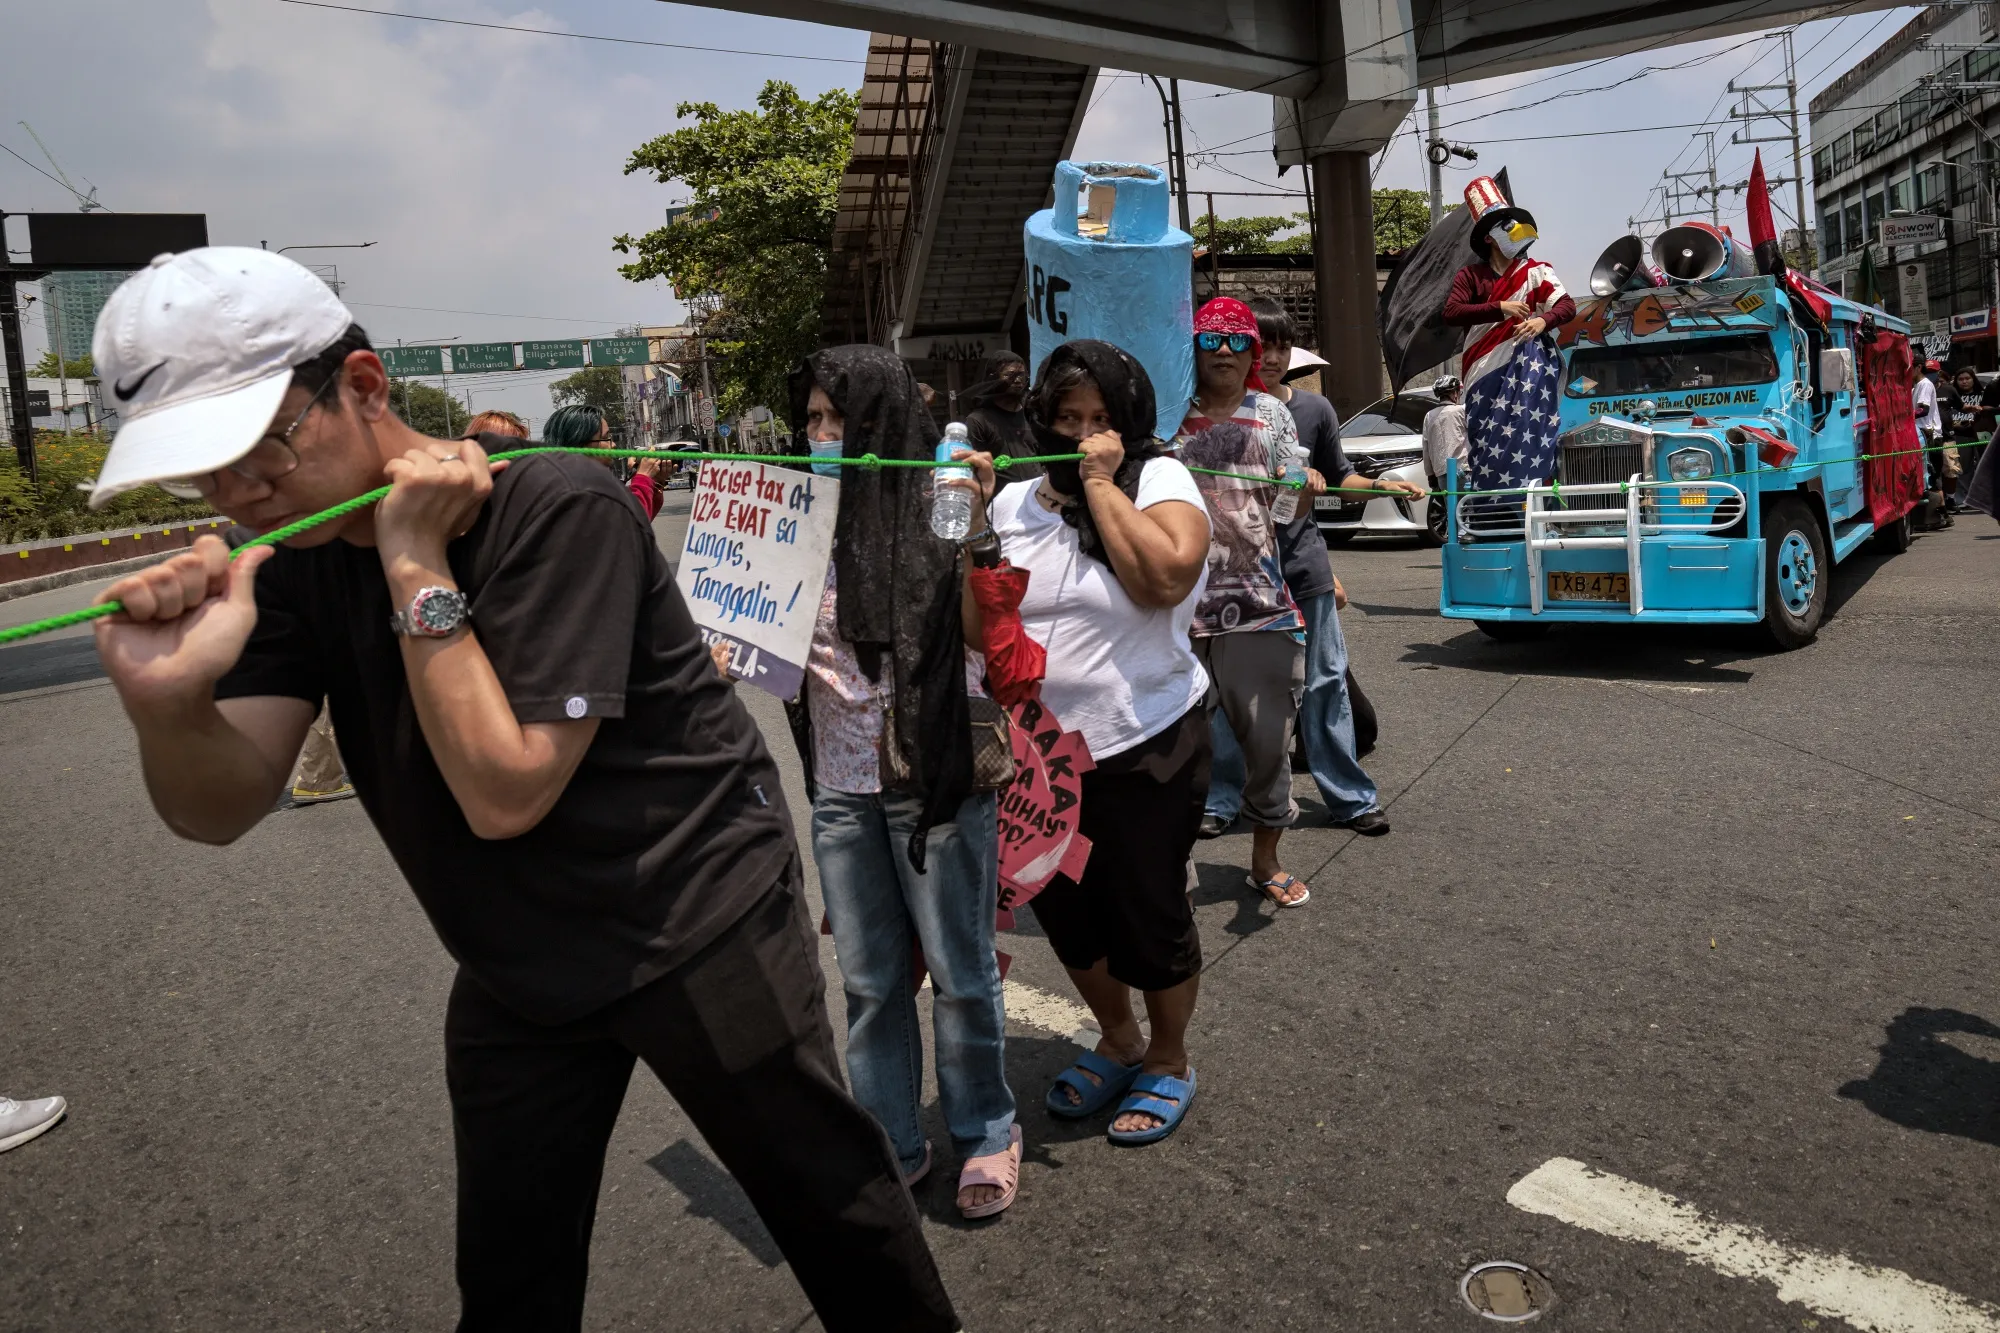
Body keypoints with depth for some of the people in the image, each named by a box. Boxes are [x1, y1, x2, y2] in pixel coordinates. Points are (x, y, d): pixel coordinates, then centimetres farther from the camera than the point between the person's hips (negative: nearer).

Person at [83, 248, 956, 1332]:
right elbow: (224, 808, -9)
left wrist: (417, 570, -26)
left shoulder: (557, 509, -22)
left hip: (700, 932, -6)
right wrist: (167, 703, -30)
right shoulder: (296, 558, -1)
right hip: (517, 970, 7)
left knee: (830, 1203, 10)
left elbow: (505, 793, -26)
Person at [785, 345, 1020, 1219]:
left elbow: (983, 637, -10)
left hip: (936, 777, -4)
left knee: (959, 971, 9)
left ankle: (984, 1132, 30)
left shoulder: (939, 506, -7)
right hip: (840, 785, 4)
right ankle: (892, 1143, 30)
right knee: (868, 979, 14)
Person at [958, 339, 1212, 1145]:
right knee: (1064, 910, 18)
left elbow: (1162, 580, -26)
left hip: (1144, 750, -5)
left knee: (1149, 918, 9)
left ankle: (1168, 1061, 35)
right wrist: (971, 513, -6)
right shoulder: (1016, 501, 6)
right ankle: (1118, 1042, 44)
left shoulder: (1160, 481, -7)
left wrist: (1101, 483, -18)